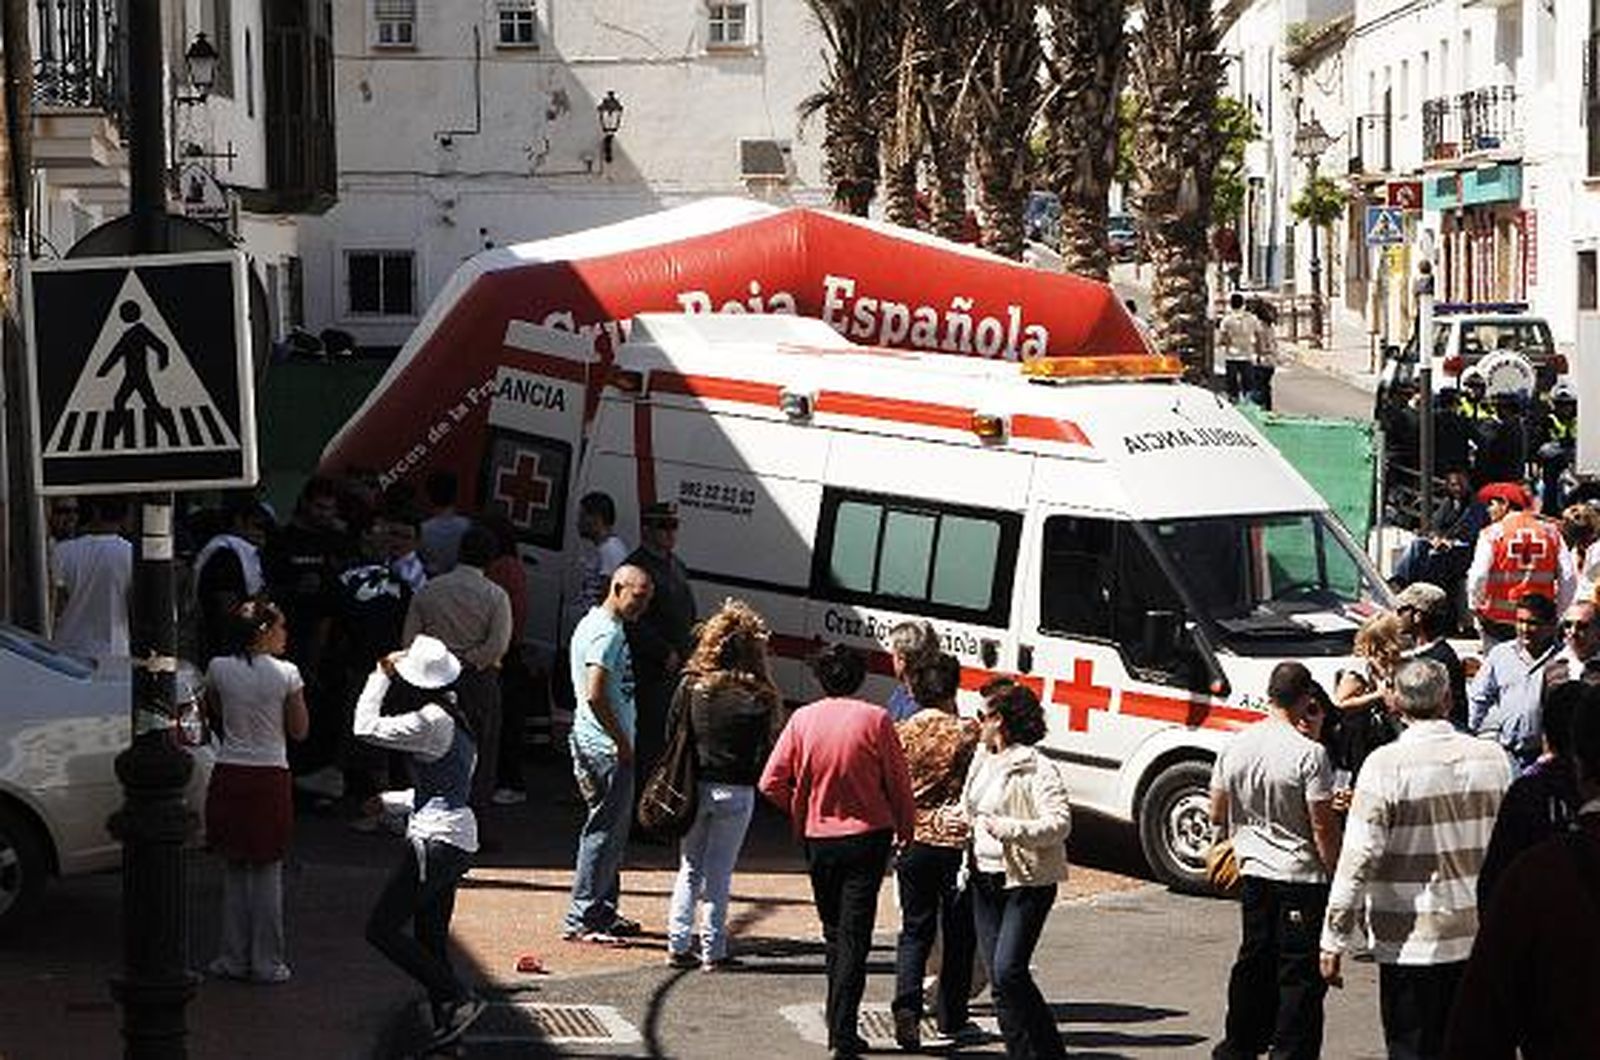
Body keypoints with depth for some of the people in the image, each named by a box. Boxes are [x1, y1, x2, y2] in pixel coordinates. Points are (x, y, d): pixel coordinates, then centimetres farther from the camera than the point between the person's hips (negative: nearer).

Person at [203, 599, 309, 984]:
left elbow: (215, 720, 11)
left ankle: (233, 958, 16)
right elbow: (299, 731, -1)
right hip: (270, 776, -2)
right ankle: (266, 963, 10)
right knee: (267, 873, 7)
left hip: (228, 776, 2)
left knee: (234, 870, 13)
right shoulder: (286, 673, -9)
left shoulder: (218, 669, -2)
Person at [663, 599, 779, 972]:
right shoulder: (759, 698, -10)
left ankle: (678, 945, 14)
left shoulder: (691, 686, -5)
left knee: (689, 869, 14)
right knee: (719, 874, 7)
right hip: (735, 791, -2)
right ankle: (713, 951, 9)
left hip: (694, 787, 2)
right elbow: (765, 751, -7)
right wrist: (750, 779, 7)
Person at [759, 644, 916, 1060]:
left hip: (818, 838, 2)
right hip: (868, 838, -2)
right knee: (855, 935, -1)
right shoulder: (875, 719, -9)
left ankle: (838, 1023, 24)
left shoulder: (803, 719, -3)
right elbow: (898, 782, -4)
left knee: (833, 932, 18)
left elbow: (771, 783, -5)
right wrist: (906, 827, 12)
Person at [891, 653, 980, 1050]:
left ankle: (907, 1006, -11)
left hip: (912, 842, 2)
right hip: (956, 842, -2)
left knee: (914, 931, 11)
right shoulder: (967, 735, -9)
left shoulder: (900, 734, -1)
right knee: (958, 935, 11)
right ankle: (951, 1019, 17)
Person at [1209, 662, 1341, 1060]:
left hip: (1252, 873, 6)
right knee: (1300, 974, 2)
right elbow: (1323, 826, -16)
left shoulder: (1235, 746, 1)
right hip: (1301, 878, -6)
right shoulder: (1309, 754, -16)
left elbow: (1217, 814, 10)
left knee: (1254, 962, 18)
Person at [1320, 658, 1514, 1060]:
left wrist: (1335, 940, -8)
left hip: (1413, 940, -4)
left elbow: (1359, 859, -14)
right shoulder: (1491, 758, 2)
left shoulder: (1387, 765, -13)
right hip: (1480, 936, 4)